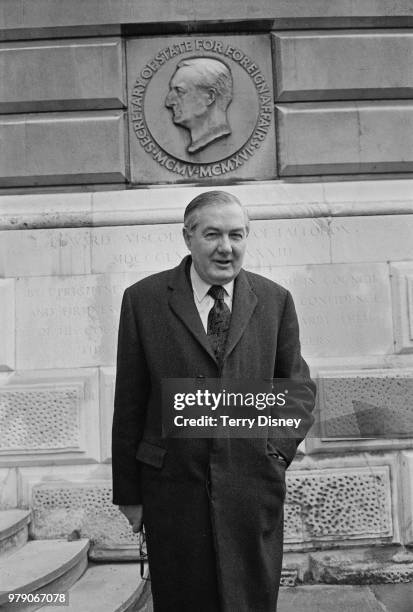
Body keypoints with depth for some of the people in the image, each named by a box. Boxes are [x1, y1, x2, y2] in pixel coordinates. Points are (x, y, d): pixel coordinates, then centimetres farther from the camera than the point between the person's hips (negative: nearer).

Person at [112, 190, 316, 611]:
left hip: (254, 489, 1)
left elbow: (298, 386, 12)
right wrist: (128, 493, 1)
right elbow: (129, 403, -1)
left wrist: (279, 448, -2)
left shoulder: (275, 300, 2)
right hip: (173, 488, -1)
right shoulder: (143, 299, -4)